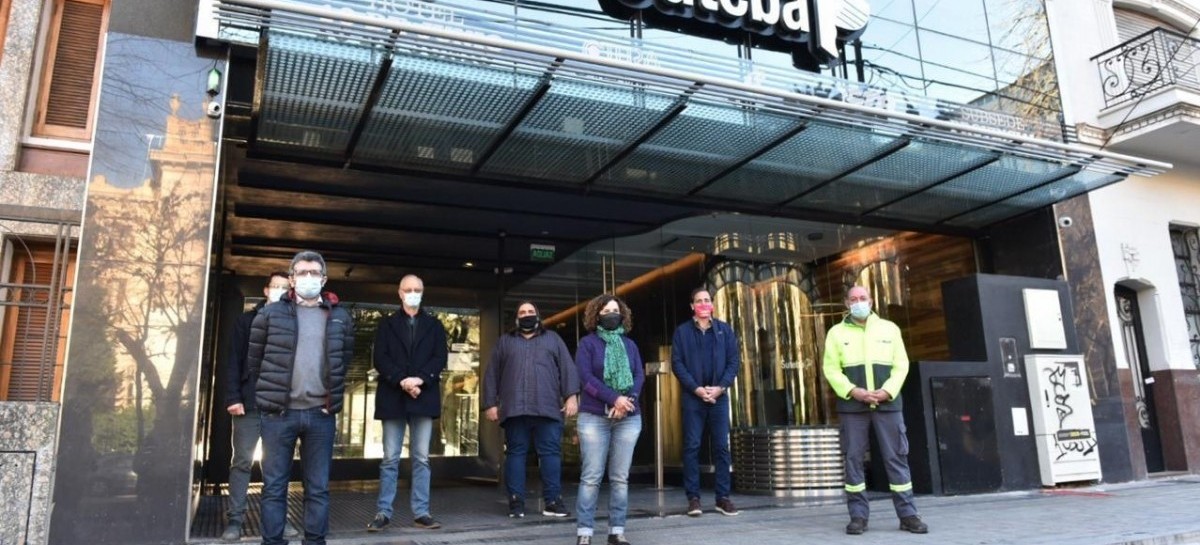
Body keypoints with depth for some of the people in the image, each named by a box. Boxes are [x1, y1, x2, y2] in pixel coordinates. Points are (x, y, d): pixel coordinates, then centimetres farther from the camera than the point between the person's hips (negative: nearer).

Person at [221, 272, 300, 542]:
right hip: (250, 403, -1)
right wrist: (233, 397, -8)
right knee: (242, 461, 3)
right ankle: (235, 517, 11)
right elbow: (233, 361, 2)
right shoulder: (247, 320, 6)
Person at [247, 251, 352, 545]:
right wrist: (269, 393, 10)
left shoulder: (341, 318, 7)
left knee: (318, 488, 7)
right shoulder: (271, 314, 2)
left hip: (321, 414, 1)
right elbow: (254, 359, 9)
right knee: (274, 486, 4)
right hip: (279, 412, -1)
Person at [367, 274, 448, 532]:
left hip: (423, 398, 1)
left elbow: (440, 358, 2)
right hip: (393, 399, 0)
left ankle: (421, 512, 7)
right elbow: (380, 359, -1)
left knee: (421, 458, 3)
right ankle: (383, 512, 7)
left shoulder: (434, 325, 12)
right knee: (390, 459, 2)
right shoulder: (386, 325, 10)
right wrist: (402, 381, -14)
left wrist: (419, 379, -14)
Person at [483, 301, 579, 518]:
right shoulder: (505, 341, 20)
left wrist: (571, 396, -4)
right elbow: (491, 374, 14)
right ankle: (516, 501, 5)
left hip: (547, 408, 0)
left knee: (551, 453, -3)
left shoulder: (552, 339, 19)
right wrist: (490, 403, 4)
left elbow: (567, 368, 9)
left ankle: (552, 501, 1)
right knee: (515, 453, 1)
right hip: (514, 408, 1)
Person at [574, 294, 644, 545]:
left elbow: (640, 376, 5)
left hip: (628, 418, 4)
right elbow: (586, 378, -8)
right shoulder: (588, 343, 3)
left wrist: (627, 401, -13)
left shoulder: (630, 345, 15)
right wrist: (615, 398, -19)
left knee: (620, 477, 5)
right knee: (591, 477, -5)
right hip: (594, 417, -3)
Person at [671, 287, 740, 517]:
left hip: (719, 396, 2)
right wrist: (696, 389, -12)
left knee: (721, 446, 4)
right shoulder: (682, 331, 4)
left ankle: (723, 497, 10)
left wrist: (720, 387, -9)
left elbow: (734, 361, 4)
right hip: (693, 397, -2)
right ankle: (693, 498, 4)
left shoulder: (724, 330, 9)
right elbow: (677, 364, -2)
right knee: (692, 447, -1)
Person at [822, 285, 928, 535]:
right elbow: (831, 368, 1)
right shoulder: (837, 332, 8)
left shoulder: (889, 328, 12)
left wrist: (887, 391, -9)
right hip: (852, 405, -1)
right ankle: (858, 516, 8)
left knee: (896, 457, 2)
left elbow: (901, 364, 7)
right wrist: (853, 391, -13)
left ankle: (907, 515, 9)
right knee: (853, 458, 0)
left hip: (887, 403, 1)